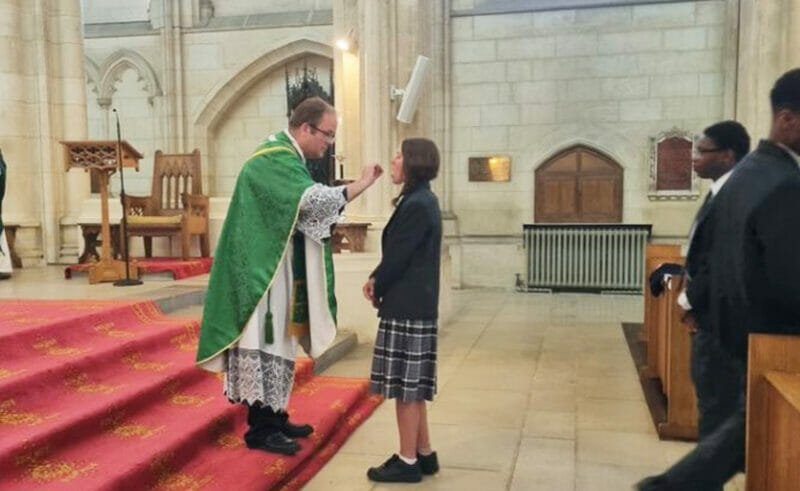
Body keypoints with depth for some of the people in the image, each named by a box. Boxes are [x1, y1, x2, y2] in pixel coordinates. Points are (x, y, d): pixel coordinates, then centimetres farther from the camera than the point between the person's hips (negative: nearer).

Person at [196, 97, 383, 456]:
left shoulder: (286, 157, 15)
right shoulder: (276, 159, -17)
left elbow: (304, 211, 14)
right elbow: (314, 199, -32)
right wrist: (361, 184, -23)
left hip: (276, 269, 10)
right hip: (262, 270, -10)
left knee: (276, 341, 14)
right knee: (264, 342, -4)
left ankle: (273, 418, 23)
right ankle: (261, 429, 6)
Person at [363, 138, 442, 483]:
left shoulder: (416, 205, -17)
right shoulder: (422, 200, 14)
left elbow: (398, 255, -16)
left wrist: (376, 285, 0)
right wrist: (378, 280, 5)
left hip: (407, 307, -10)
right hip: (415, 304, 10)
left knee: (405, 386, 0)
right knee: (412, 385, 16)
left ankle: (408, 462, 11)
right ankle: (424, 454, 26)